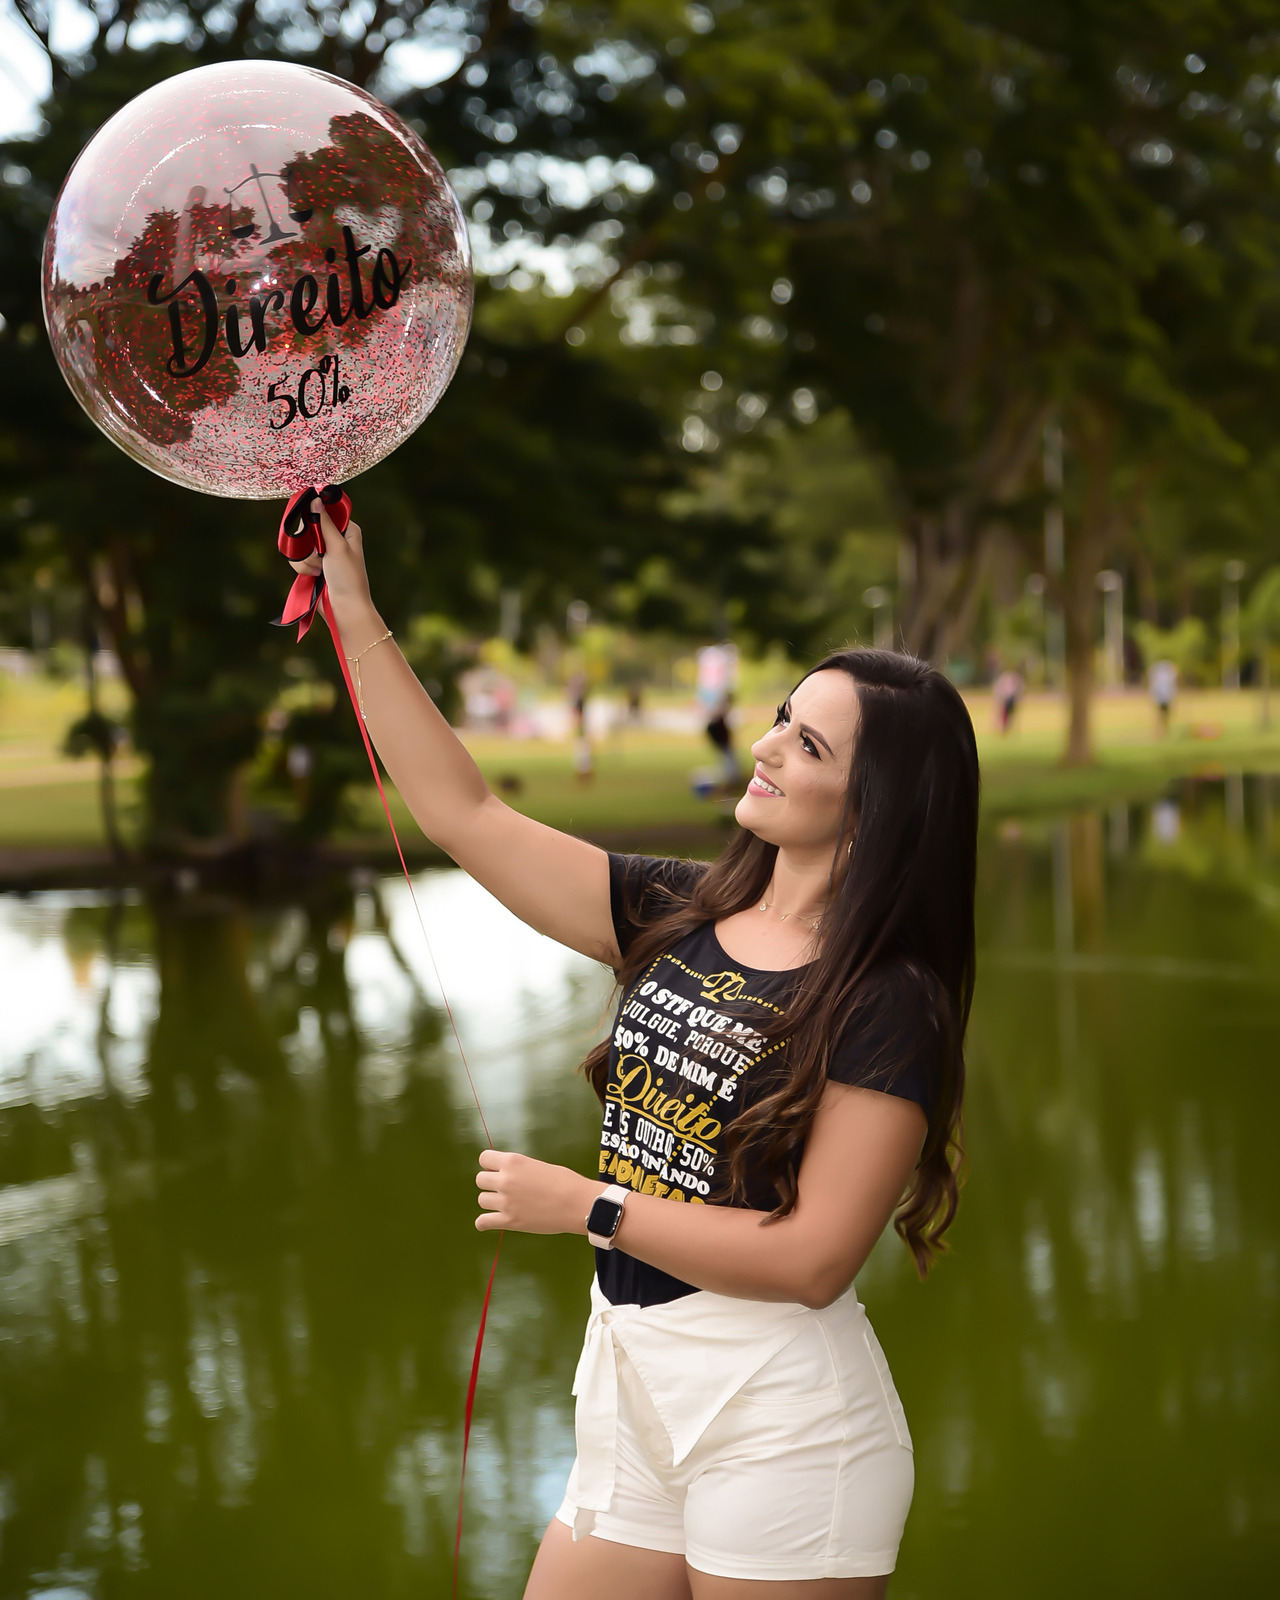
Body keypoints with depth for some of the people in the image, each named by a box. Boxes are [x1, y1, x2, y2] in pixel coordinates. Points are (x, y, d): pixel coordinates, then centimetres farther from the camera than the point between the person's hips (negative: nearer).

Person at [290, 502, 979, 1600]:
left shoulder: (889, 1004, -13)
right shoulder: (680, 918, 6)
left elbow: (813, 1259, -19)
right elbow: (465, 817, 9)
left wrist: (587, 1207, -13)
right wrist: (356, 612, 7)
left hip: (778, 1414, -6)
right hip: (633, 1402, 6)